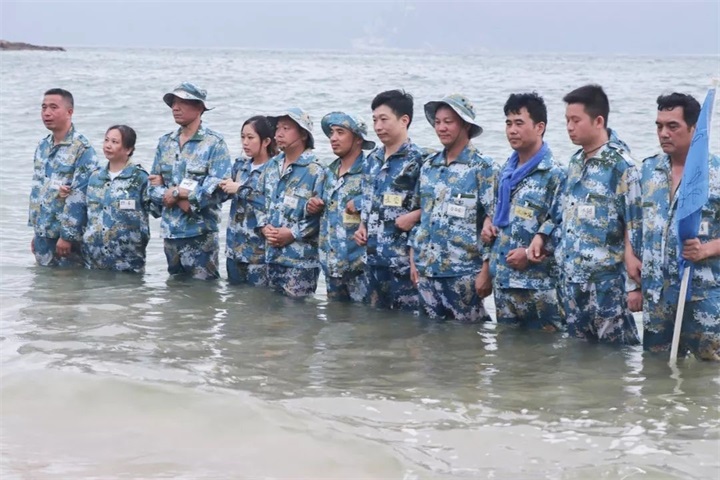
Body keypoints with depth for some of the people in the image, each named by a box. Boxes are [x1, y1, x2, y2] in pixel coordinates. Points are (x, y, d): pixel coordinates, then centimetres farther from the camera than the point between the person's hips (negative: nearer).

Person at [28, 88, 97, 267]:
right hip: (42, 234, 7)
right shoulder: (42, 146, 11)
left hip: (67, 234, -7)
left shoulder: (82, 149, -13)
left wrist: (67, 236, -19)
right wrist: (35, 231, 16)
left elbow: (79, 197, -17)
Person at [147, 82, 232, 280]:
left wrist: (175, 193, -12)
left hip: (200, 232, -6)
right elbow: (153, 185, 9)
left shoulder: (214, 143, -6)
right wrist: (180, 200, -11)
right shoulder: (165, 143, 12)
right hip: (169, 232, 6)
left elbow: (218, 188, -16)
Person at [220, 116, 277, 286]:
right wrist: (224, 187, -1)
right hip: (235, 246, 7)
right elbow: (226, 193, 21)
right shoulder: (240, 165, 10)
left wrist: (241, 190, -18)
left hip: (259, 249, -7)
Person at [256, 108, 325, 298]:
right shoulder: (272, 165, 11)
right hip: (272, 254, 7)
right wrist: (264, 227, 1)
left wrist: (293, 233, -17)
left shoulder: (315, 171, -12)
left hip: (301, 258, -7)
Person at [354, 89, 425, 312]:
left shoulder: (418, 159, -10)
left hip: (403, 257, -8)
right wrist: (362, 227, 11)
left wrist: (414, 216, -22)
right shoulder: (373, 159, 14)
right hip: (373, 256, 8)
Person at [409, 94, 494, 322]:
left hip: (464, 271, -6)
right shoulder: (428, 166, 12)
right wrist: (413, 261, 14)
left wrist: (485, 271, -12)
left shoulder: (482, 167, -5)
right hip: (427, 270, 6)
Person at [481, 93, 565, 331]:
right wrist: (488, 223, 9)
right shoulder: (506, 171, 14)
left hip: (538, 282, -8)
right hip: (502, 280, 8)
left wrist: (530, 253, -19)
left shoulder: (554, 174, -11)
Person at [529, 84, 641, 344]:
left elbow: (635, 228, -15)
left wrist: (634, 284, -16)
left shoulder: (620, 165, -13)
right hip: (570, 280, 8)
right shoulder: (576, 162, 11)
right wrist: (543, 235, 8)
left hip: (606, 282, -8)